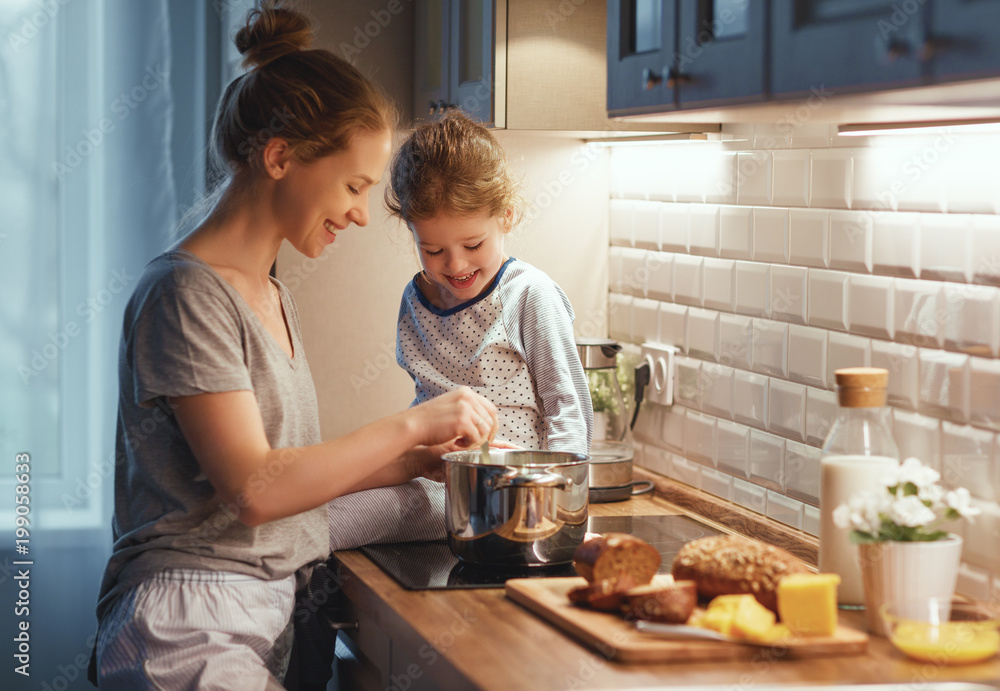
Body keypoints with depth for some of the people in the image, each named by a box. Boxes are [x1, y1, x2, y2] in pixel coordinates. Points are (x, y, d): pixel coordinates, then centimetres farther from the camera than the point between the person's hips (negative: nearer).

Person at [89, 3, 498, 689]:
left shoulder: (273, 299, 17)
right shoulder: (187, 291, -12)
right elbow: (254, 487, -19)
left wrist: (422, 460, 6)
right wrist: (412, 425, -13)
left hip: (270, 619, 9)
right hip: (192, 630, -9)